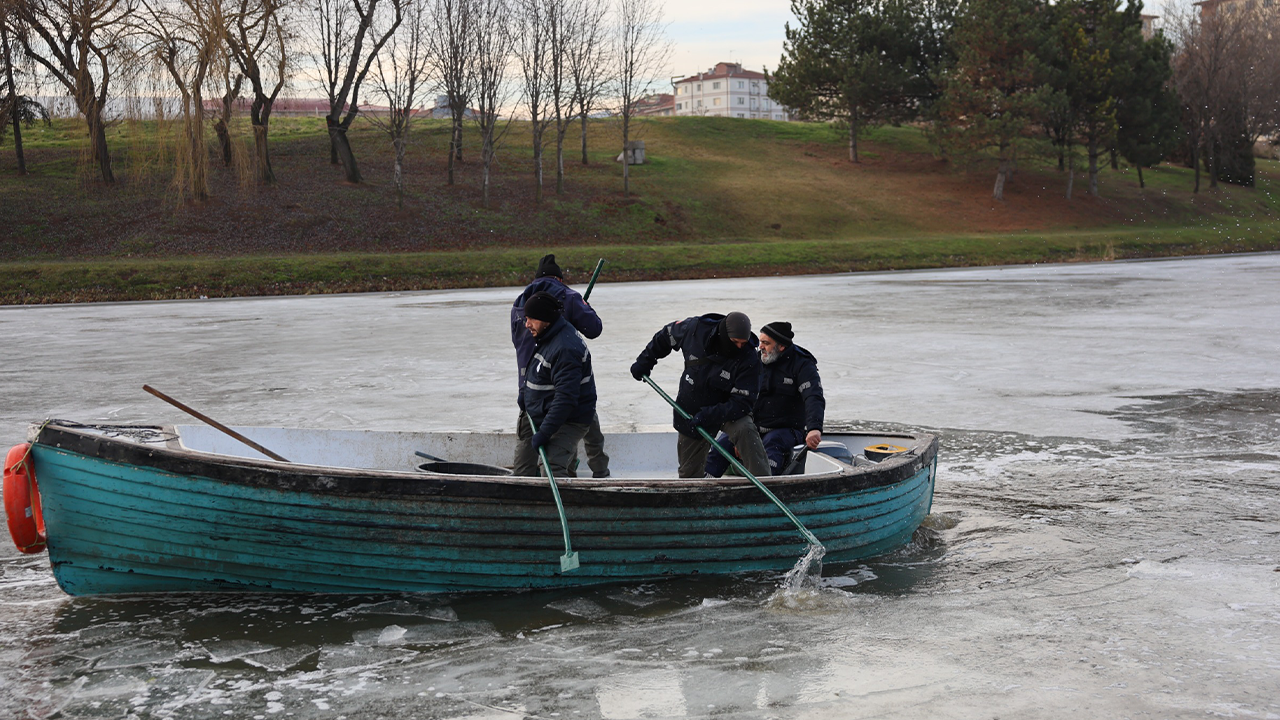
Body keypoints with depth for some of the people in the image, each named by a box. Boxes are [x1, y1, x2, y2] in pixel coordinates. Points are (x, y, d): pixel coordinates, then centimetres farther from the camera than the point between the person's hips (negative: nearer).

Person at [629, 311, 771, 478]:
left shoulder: (749, 359, -24)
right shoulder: (696, 329, -18)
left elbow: (742, 403, -26)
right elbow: (666, 335, 5)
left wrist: (709, 416, -37)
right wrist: (644, 361, 12)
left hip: (727, 412, -2)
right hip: (689, 413, 3)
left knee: (745, 430, -34)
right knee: (689, 474, 7)